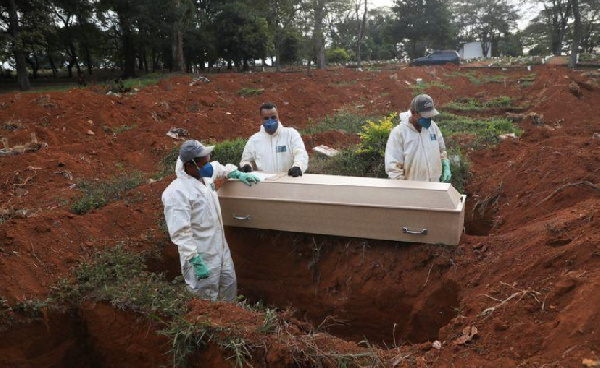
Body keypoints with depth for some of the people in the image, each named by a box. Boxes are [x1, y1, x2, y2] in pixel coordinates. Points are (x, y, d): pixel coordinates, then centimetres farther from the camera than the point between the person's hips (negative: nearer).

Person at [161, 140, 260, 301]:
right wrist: (196, 262, -27)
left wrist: (238, 174, 19)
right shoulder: (177, 192, -24)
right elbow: (180, 233, -27)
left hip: (222, 250, 9)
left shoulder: (205, 176, 2)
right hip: (202, 258, -9)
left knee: (230, 287, 24)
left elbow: (219, 168, 28)